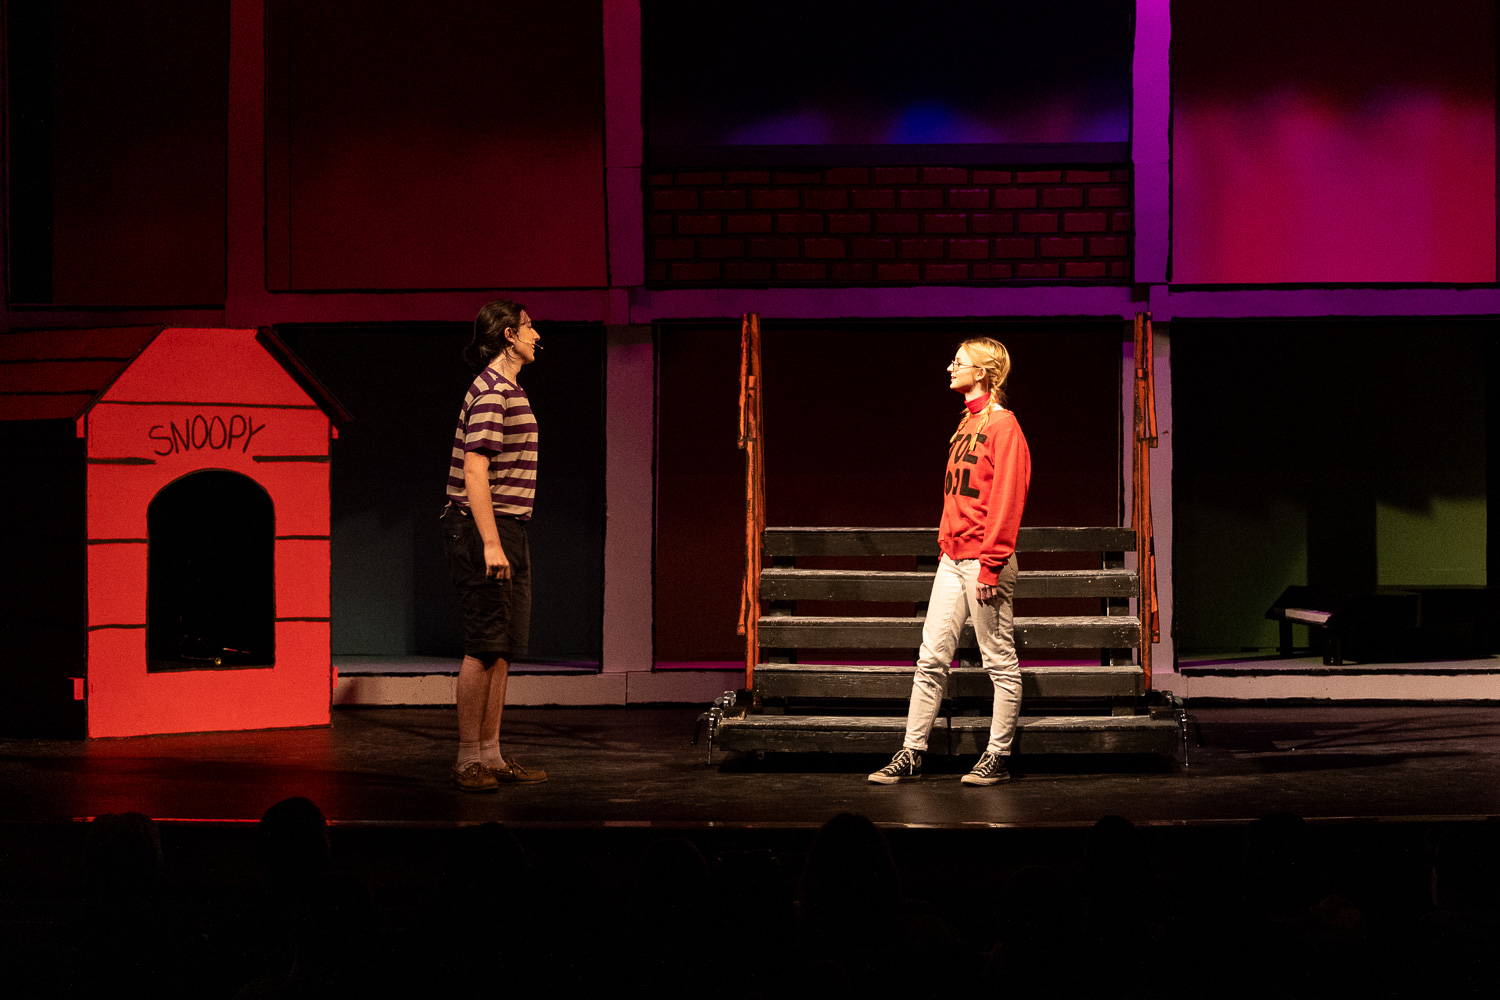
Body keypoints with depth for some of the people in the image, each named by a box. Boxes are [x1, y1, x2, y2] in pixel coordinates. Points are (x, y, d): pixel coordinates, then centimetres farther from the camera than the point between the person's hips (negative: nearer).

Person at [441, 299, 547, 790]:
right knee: (486, 646, -8)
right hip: (487, 530, -10)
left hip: (507, 530, 10)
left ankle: (490, 756, 15)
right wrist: (490, 543, -24)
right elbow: (475, 472, -20)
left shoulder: (507, 390, 18)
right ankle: (468, 760, -4)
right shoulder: (491, 392, -14)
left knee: (503, 648, 10)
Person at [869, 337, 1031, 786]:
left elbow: (1007, 500, -15)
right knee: (931, 658, 6)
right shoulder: (966, 424, 18)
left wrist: (990, 566, -19)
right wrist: (947, 543, 14)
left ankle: (998, 758, 6)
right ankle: (911, 754, 7)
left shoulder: (1002, 424, -9)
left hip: (985, 559, -9)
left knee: (1000, 661, 1)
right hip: (952, 559, 9)